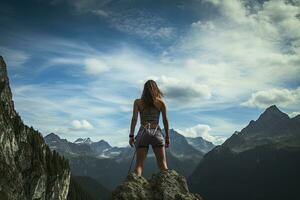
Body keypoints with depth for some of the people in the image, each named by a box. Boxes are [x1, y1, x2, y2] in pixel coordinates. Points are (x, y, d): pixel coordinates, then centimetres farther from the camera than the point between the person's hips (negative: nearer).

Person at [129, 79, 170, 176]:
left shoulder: (138, 102, 6)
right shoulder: (161, 102, 7)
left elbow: (134, 118, -4)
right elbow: (165, 120, 5)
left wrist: (131, 135, -5)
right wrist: (167, 137, 10)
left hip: (143, 133, 0)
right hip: (157, 133, 1)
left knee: (139, 163, 1)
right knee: (162, 164, 6)